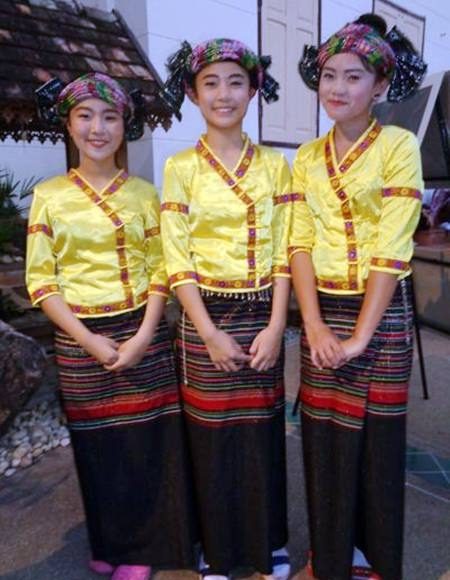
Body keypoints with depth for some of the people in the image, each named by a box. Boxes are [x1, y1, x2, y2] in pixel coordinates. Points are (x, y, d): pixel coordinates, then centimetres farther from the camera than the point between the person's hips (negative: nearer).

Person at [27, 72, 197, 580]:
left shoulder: (143, 193, 3)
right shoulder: (49, 195, 1)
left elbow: (160, 269, 1)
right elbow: (41, 280, -2)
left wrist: (143, 336, -11)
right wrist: (89, 340, -12)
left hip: (142, 334, 0)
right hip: (80, 341, 0)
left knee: (150, 443, 5)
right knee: (98, 447, 11)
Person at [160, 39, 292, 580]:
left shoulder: (274, 164, 5)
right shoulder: (180, 167, 0)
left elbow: (283, 250, 1)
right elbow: (176, 258, -5)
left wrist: (274, 327, -9)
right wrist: (211, 334, -12)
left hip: (263, 316, 2)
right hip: (205, 318, -1)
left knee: (264, 428, 11)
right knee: (211, 432, 8)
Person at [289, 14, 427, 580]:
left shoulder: (398, 146, -5)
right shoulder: (307, 156, 8)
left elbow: (391, 249, -13)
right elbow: (300, 242, 0)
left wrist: (360, 335, -16)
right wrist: (315, 325, -10)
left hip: (380, 311, -3)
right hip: (322, 311, 4)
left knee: (375, 436, 7)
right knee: (322, 433, 10)